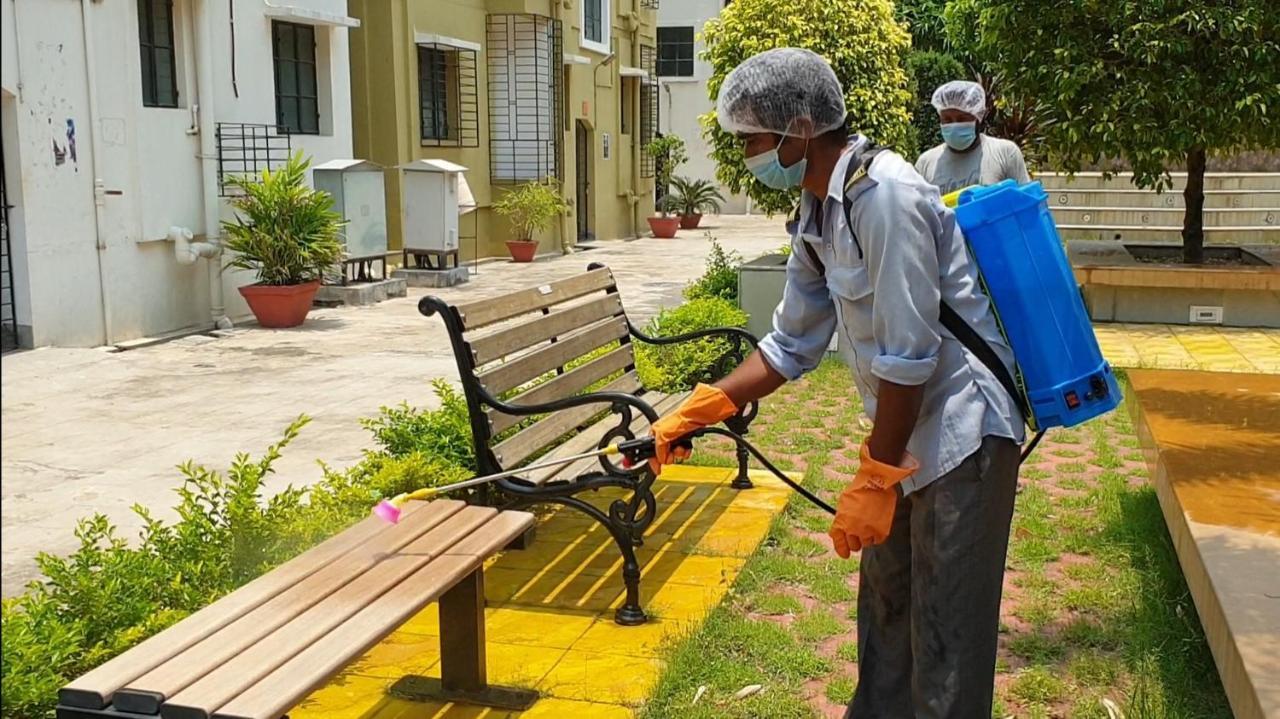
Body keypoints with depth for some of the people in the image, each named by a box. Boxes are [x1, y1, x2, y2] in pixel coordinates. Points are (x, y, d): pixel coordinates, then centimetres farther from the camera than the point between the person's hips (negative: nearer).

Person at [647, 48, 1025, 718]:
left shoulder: (882, 193, -23)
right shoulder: (815, 213, 6)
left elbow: (907, 357, -24)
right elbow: (791, 345, 13)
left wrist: (873, 480, -18)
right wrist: (696, 411, 7)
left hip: (960, 429, -9)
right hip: (906, 431, 9)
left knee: (945, 633, 0)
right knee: (883, 602, 21)